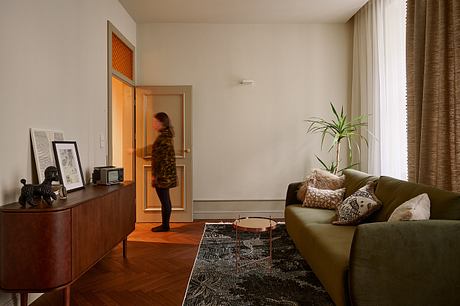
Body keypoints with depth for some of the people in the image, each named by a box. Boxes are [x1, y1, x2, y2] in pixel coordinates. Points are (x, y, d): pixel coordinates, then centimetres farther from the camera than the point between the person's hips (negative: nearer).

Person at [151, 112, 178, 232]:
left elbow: (160, 158, -20)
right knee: (165, 200, 15)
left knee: (164, 200, 0)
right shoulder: (167, 136, 13)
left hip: (162, 174, -10)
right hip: (167, 174, 10)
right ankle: (165, 224, 24)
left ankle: (165, 226, 10)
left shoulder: (162, 138, -18)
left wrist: (154, 175, -16)